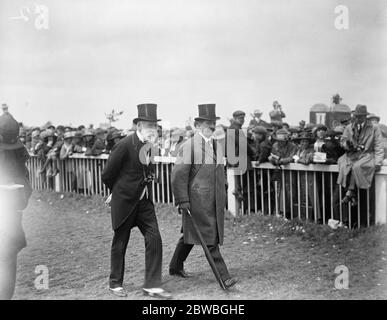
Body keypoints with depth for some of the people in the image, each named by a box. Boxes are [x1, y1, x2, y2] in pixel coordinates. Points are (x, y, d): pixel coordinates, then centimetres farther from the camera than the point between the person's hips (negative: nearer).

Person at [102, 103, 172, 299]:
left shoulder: (150, 146, 2)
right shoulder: (125, 145, -18)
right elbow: (107, 175, -9)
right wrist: (119, 192, 4)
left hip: (144, 201, 6)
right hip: (124, 202, -5)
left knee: (154, 239, -3)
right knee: (120, 243, 8)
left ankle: (152, 285, 5)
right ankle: (115, 283, 27)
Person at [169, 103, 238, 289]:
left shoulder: (217, 147, 14)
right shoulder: (189, 146, -10)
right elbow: (179, 174, -12)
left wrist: (222, 199, 20)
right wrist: (182, 200, -15)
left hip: (215, 200, 7)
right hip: (197, 199, -7)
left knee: (190, 235, 17)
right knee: (209, 238, -7)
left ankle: (176, 267, 32)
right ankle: (223, 276, -3)